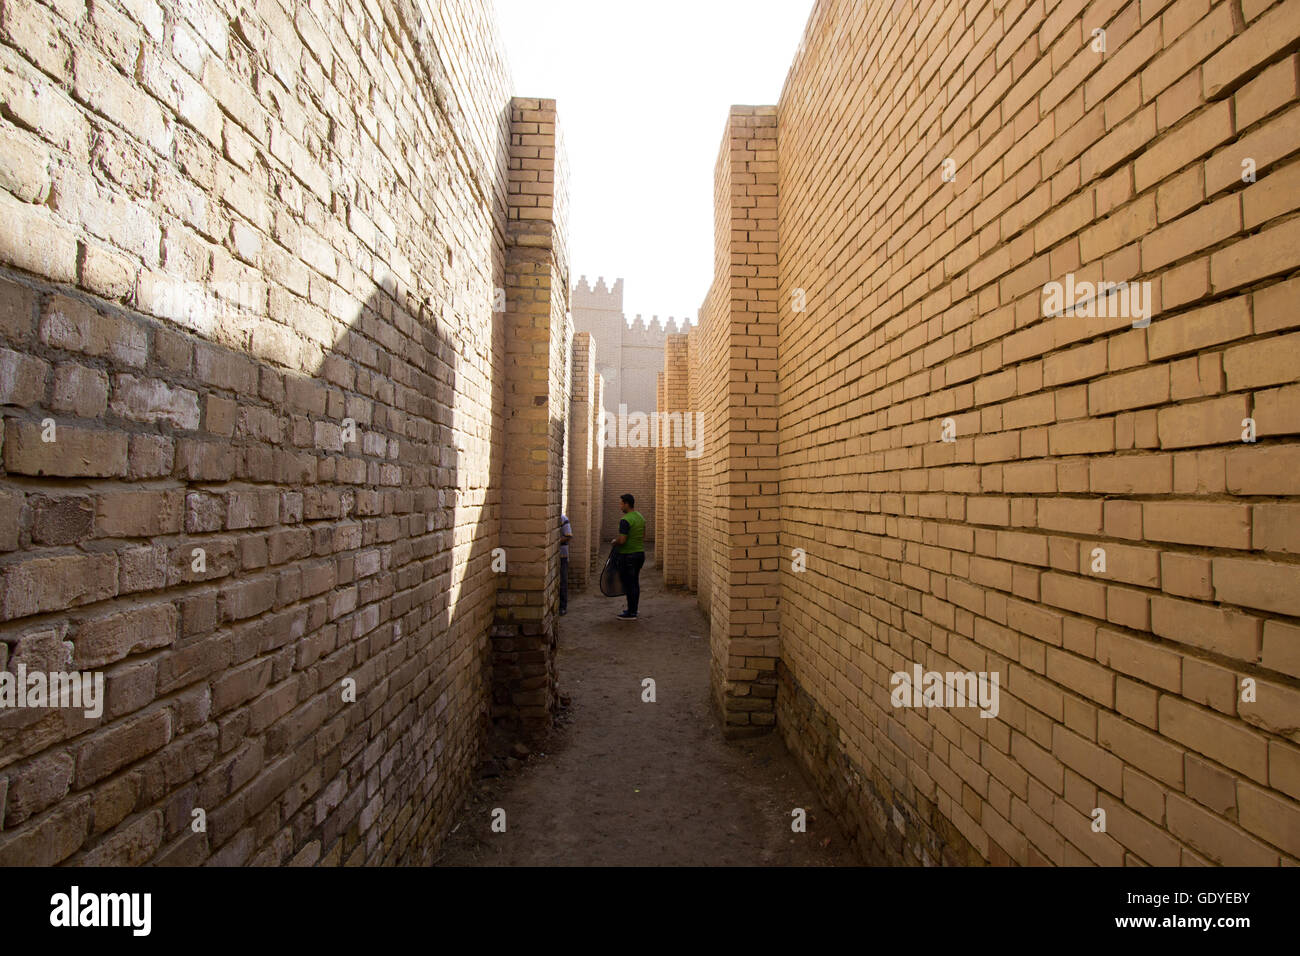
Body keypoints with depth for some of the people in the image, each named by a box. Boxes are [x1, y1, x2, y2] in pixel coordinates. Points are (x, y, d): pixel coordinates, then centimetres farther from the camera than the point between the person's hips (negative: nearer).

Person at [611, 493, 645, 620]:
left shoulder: (625, 520, -18)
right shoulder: (640, 517, 11)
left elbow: (622, 540, -23)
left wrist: (614, 542, -5)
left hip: (628, 555, -9)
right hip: (640, 553, 9)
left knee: (628, 583, -2)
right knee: (635, 583, 15)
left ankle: (631, 613, 2)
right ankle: (633, 610, 22)